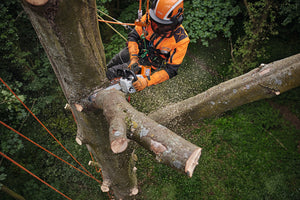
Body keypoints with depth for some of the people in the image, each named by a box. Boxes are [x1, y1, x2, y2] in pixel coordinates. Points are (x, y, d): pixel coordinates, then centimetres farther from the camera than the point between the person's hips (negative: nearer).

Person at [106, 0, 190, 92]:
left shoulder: (181, 39, -30)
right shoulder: (149, 17, -22)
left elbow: (171, 70, -28)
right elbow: (133, 37, -10)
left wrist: (147, 82, -38)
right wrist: (133, 58, -26)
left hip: (150, 63, -4)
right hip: (137, 50, 4)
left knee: (111, 73, -10)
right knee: (110, 65, 21)